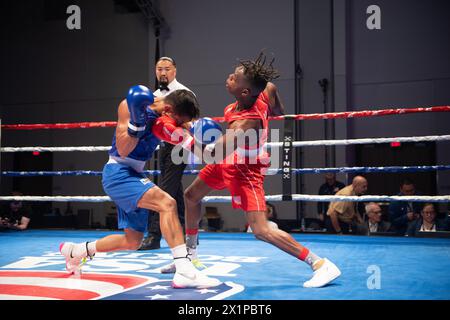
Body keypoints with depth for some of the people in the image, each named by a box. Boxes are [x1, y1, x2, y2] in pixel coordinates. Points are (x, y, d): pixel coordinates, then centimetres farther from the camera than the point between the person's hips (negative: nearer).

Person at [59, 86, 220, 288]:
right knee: (167, 203, -29)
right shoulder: (130, 106, -14)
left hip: (133, 175, 8)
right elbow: (123, 150, -19)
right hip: (118, 172, -8)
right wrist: (137, 121, -32)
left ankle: (76, 251, 33)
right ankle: (185, 272, -35)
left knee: (132, 242, 14)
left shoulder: (167, 118, 4)